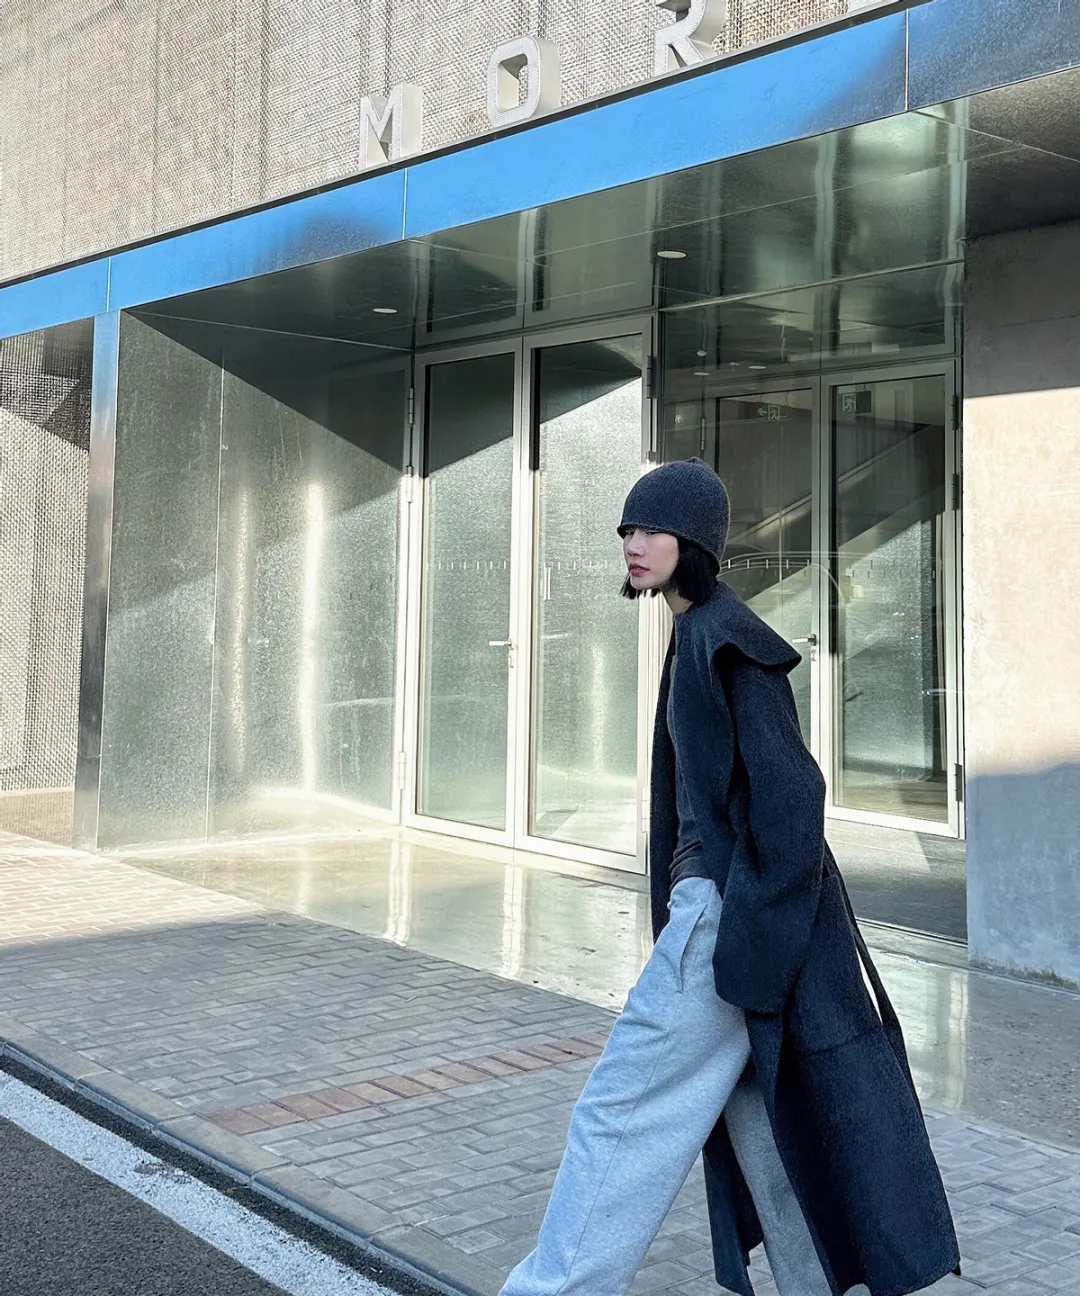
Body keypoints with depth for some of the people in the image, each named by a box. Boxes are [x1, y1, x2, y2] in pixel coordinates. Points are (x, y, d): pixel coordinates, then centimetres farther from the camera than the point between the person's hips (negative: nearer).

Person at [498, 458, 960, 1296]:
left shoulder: (727, 638, -15)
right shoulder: (699, 637, 15)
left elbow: (788, 786, -20)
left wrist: (748, 942, -22)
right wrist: (685, 912, 23)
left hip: (733, 906, -10)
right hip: (717, 898, 10)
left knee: (625, 1110, -1)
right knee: (764, 1127, 13)